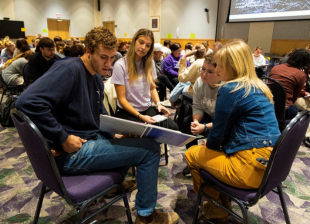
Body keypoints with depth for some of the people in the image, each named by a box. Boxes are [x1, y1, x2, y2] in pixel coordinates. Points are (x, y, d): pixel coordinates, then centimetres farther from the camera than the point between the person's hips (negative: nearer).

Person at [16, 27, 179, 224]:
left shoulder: (97, 79, 11)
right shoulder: (70, 69, -18)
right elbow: (28, 101, -29)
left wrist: (116, 134, 2)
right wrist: (63, 138, -25)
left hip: (91, 140, 10)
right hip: (72, 153, -10)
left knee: (142, 139, 22)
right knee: (150, 148, -11)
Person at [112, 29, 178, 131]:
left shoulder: (150, 63, 7)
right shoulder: (120, 65, -11)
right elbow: (122, 99, -12)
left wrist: (158, 103, -5)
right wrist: (140, 116, -22)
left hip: (148, 109, 5)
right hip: (127, 112, -5)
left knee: (173, 127, -20)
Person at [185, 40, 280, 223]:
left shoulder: (230, 89, -17)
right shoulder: (259, 86, 11)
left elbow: (218, 135, -12)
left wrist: (208, 145, 11)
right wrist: (208, 126, 22)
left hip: (252, 167, -9)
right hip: (269, 161, 9)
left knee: (192, 154, 9)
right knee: (204, 149, 25)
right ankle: (223, 206, 34)